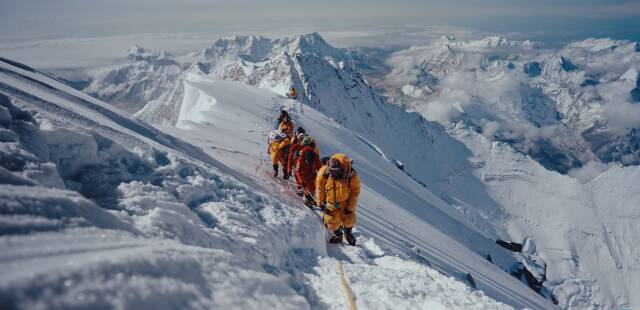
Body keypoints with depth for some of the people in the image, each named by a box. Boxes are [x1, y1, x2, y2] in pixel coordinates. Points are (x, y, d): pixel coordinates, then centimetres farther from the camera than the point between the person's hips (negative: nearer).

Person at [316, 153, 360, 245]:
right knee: (332, 222, 10)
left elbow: (355, 192, -13)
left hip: (345, 201, 0)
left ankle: (348, 233, 46)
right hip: (330, 202, 0)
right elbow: (320, 188, -10)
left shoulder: (352, 176, -30)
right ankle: (338, 235, 44)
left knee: (349, 220, 11)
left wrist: (350, 207, -8)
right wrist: (320, 203, -2)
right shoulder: (324, 172, -29)